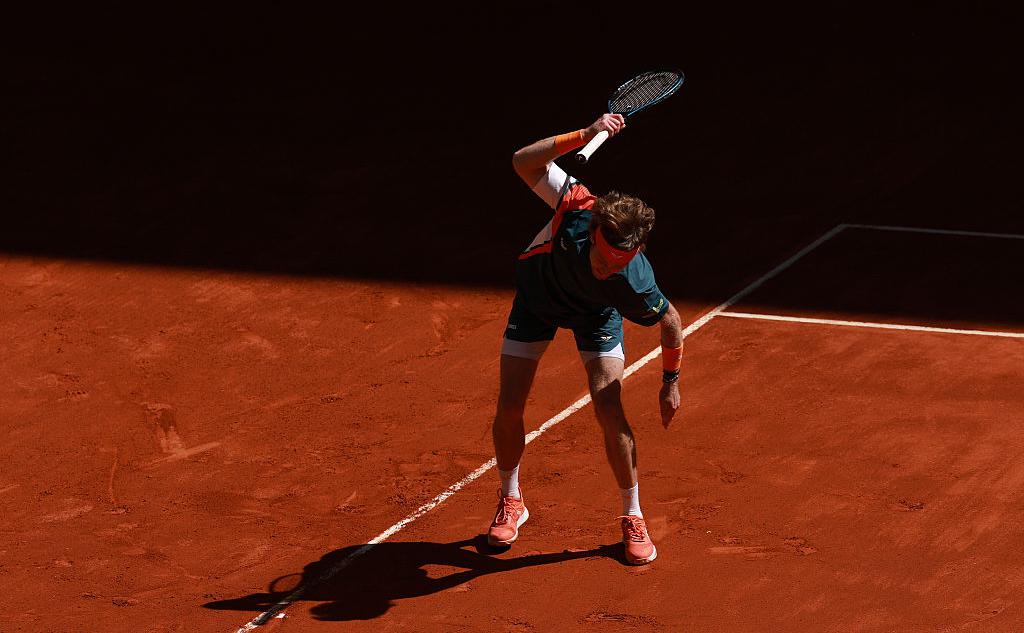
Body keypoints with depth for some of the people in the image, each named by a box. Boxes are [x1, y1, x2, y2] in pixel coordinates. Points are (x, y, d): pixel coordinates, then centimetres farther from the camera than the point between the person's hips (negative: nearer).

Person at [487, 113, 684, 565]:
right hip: (537, 294, 1)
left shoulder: (635, 286, -39)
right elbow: (524, 162, -36)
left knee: (609, 409, -16)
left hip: (595, 314, -1)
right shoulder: (577, 207, -41)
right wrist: (584, 135, -47)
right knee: (509, 409, -2)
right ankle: (510, 502, 24)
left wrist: (671, 382, -7)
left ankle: (632, 516, 5)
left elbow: (671, 321, -18)